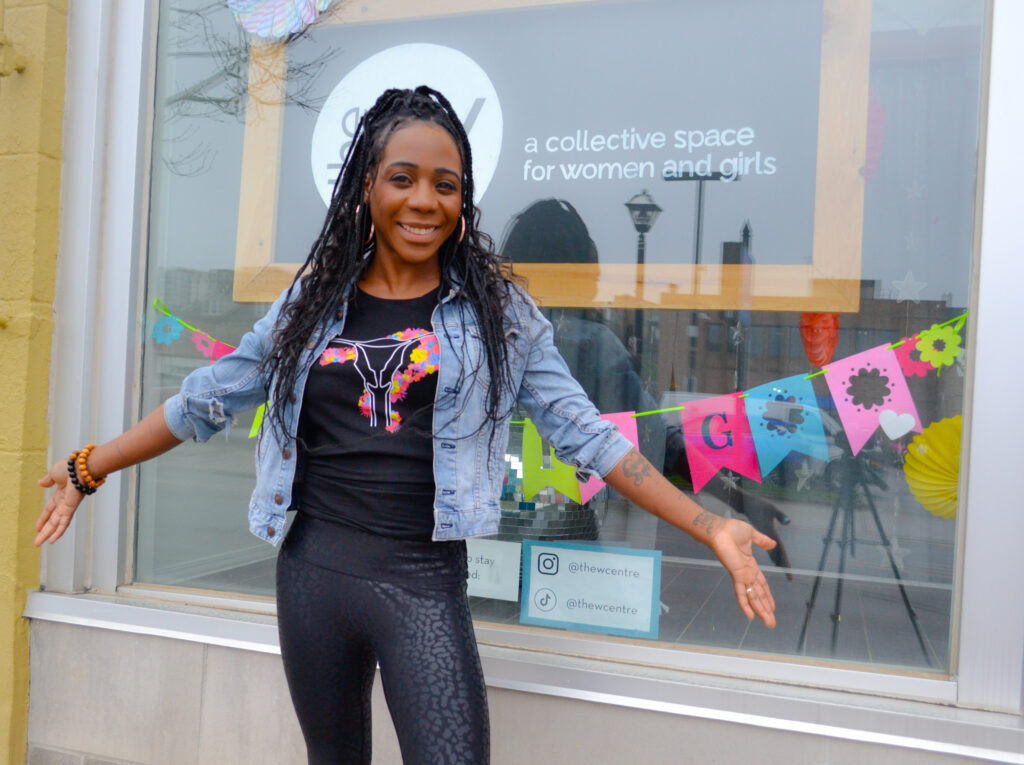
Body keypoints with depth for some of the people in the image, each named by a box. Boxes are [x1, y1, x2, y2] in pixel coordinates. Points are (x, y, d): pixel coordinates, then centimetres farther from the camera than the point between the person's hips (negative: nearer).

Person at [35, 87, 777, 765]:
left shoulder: (496, 309, -2)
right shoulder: (315, 300, 4)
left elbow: (583, 430, -4)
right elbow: (208, 398, 11)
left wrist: (708, 527, -9)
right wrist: (90, 467, 14)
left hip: (424, 584, -2)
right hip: (313, 572, 3)